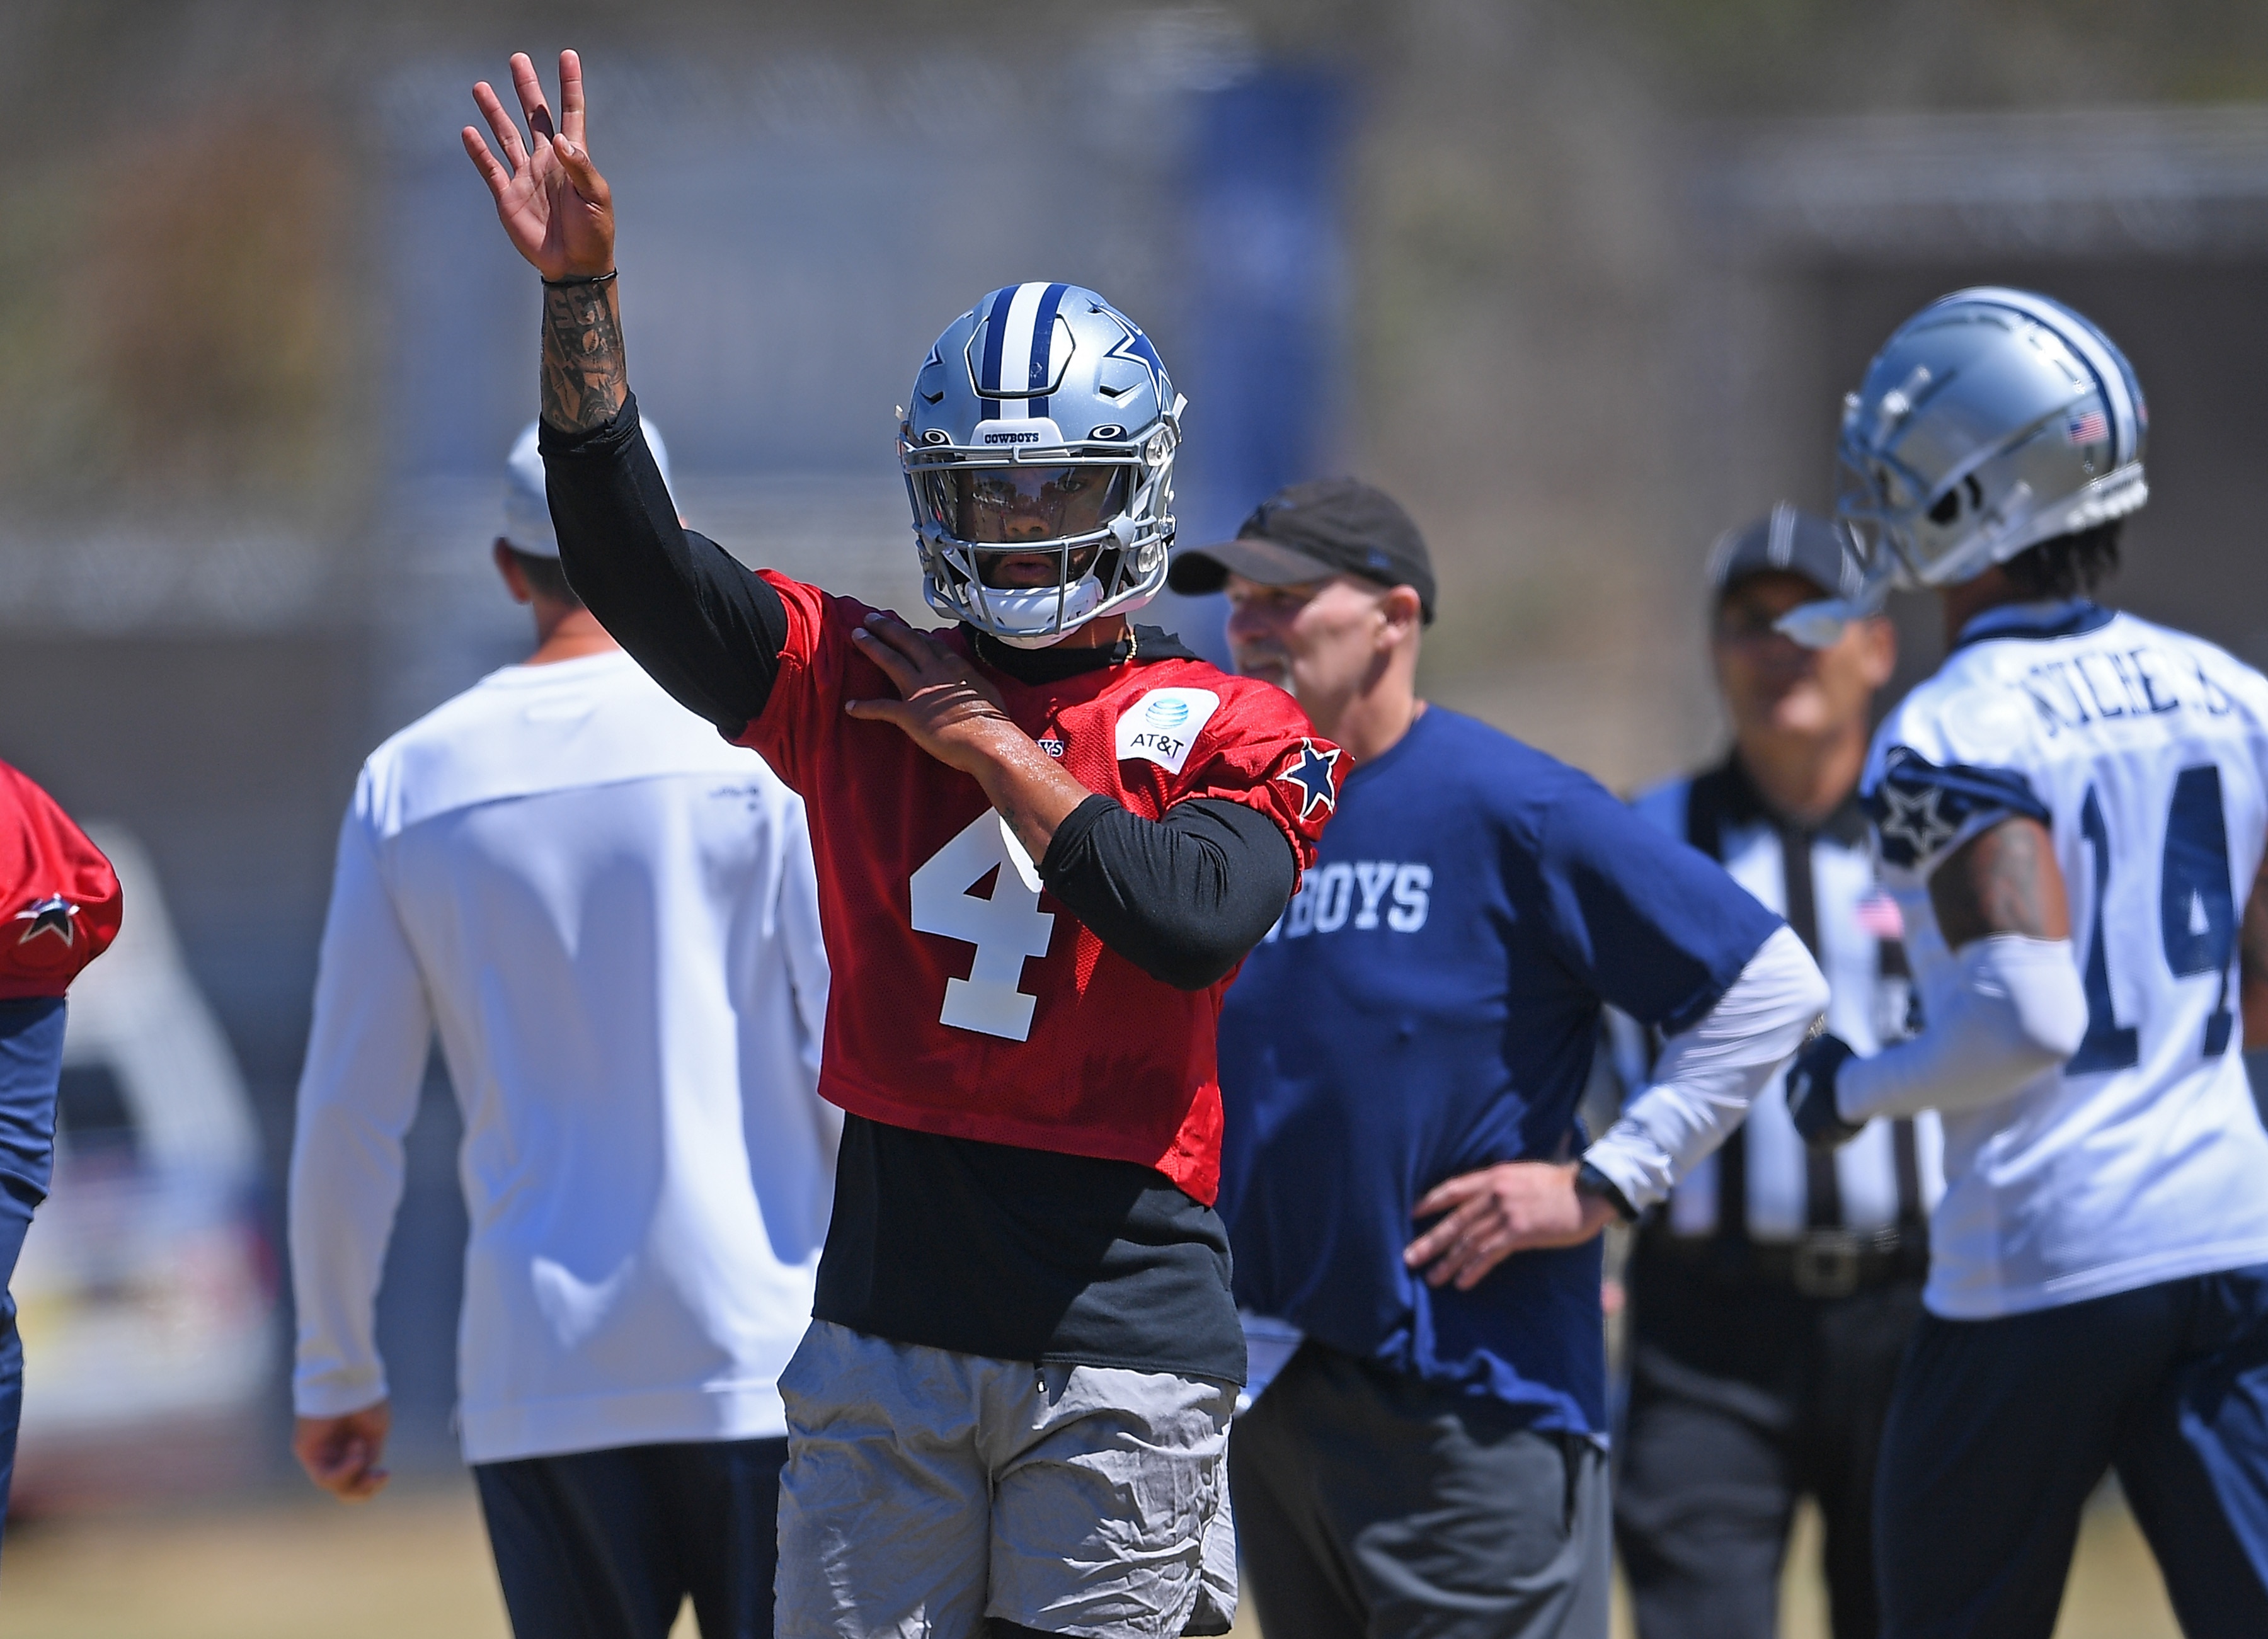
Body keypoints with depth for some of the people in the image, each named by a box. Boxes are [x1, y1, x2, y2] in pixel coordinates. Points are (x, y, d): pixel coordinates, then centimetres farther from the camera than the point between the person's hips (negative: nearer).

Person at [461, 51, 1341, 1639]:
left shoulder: (1226, 733, 2)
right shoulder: (859, 687, 8)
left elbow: (1197, 921, -17)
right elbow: (631, 552, -2)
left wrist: (999, 749, -9)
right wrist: (581, 287, -13)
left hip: (1120, 1340, -2)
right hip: (891, 1318, 2)